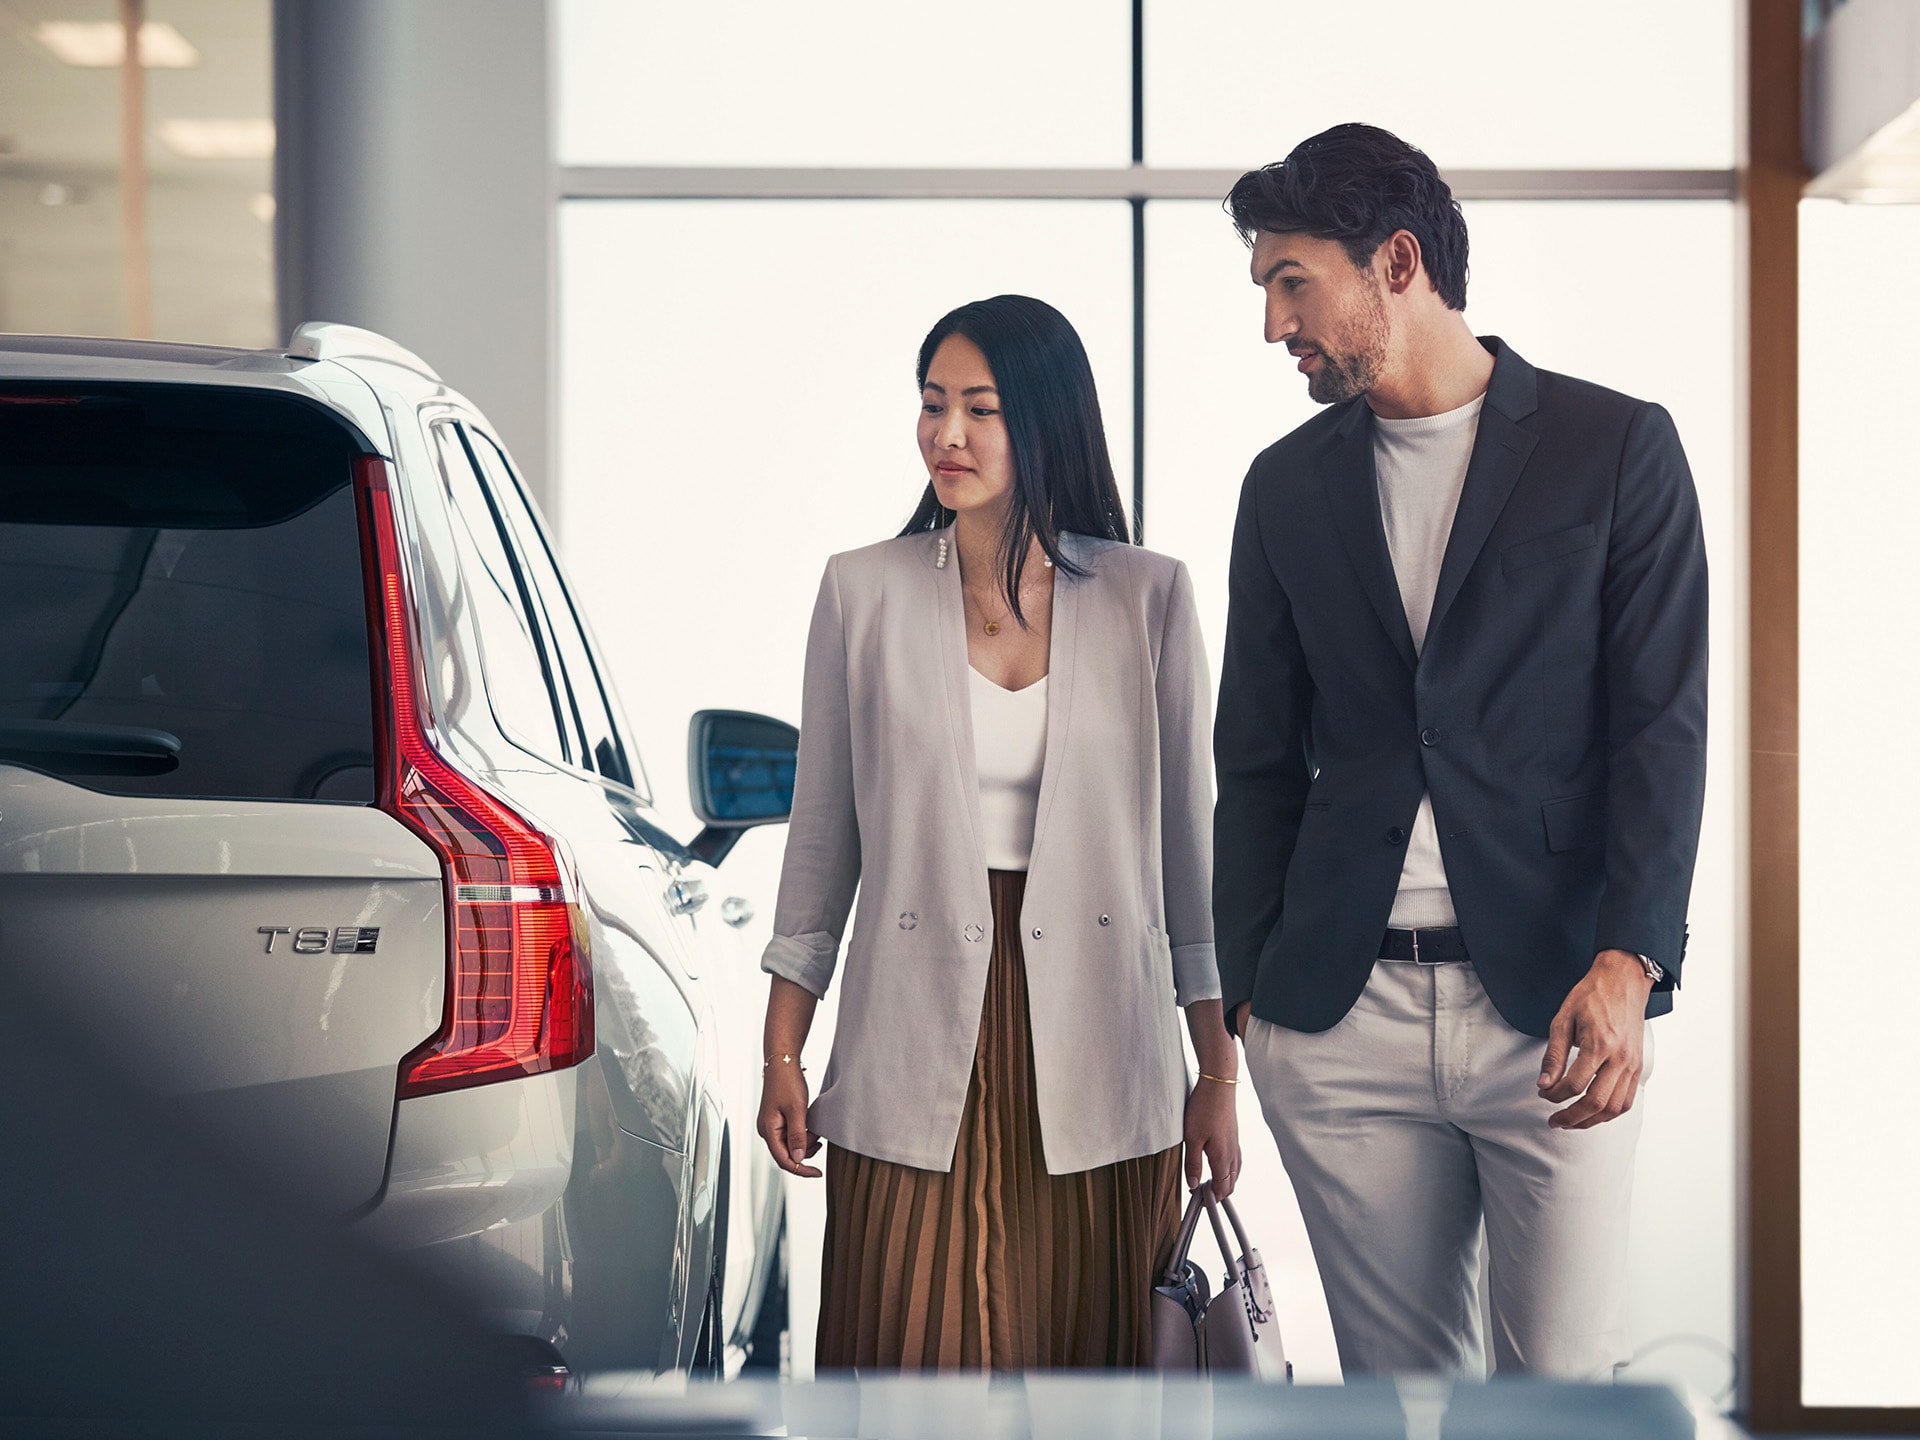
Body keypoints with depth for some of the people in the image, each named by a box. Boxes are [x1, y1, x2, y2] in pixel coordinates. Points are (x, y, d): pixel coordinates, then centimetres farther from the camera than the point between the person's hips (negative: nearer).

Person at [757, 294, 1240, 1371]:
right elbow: (823, 834, 9)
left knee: (1087, 1352, 5)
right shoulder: (864, 594, 4)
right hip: (920, 1039, 0)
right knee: (921, 1359, -1)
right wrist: (784, 1052, 6)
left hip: (1095, 1041, 0)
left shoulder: (1149, 597, 3)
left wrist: (1219, 1073, 4)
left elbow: (1191, 835, 6)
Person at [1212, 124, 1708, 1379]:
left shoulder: (1616, 448, 2)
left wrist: (1627, 965, -15)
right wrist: (1247, 989, 9)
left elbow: (1664, 724, -3)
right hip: (1339, 1017, 3)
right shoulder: (1288, 487, 14)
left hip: (1557, 1006, -3)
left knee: (1569, 1382, -5)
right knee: (1397, 1377, 5)